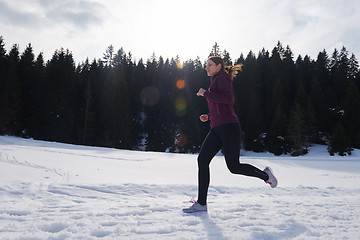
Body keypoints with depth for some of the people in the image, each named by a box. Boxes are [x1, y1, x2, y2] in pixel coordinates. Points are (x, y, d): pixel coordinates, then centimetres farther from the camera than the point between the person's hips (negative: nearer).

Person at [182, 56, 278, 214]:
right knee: (202, 159, -4)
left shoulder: (222, 78, -1)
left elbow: (228, 99, -19)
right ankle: (201, 203, -3)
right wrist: (208, 117, 18)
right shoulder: (216, 84, 26)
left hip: (228, 127, -9)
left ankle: (265, 175, 20)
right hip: (217, 129, 9)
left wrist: (205, 93, -11)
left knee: (234, 167, -8)